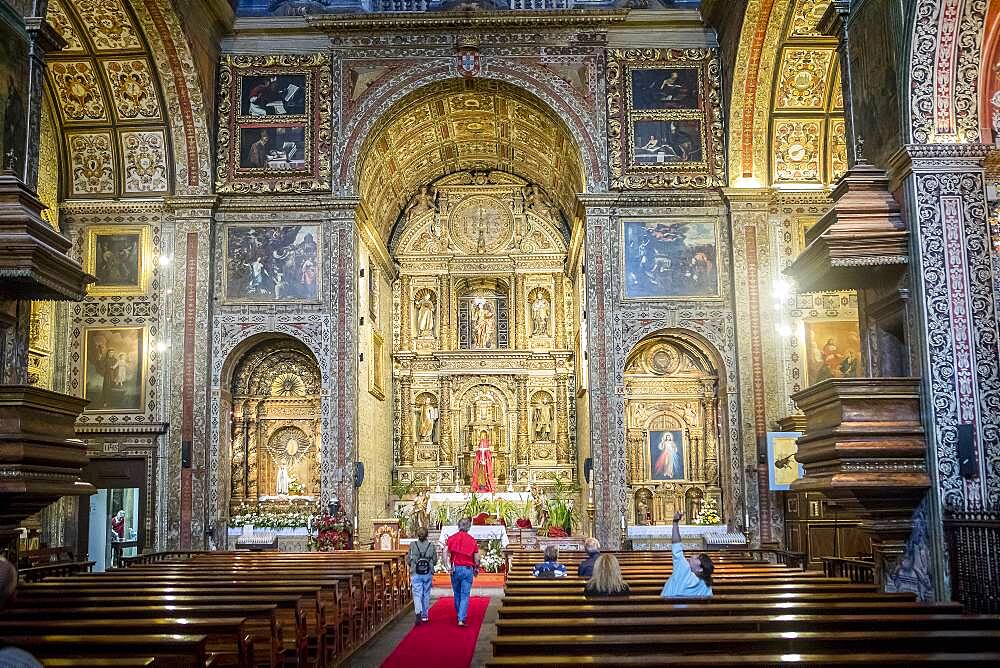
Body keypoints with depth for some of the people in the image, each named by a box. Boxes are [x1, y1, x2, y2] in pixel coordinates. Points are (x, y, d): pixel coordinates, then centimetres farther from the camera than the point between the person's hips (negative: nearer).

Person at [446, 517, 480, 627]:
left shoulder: (451, 538, 0)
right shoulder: (472, 540, -3)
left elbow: (447, 555, -9)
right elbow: (477, 559, -1)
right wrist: (476, 570, 14)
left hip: (455, 569, 2)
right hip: (468, 569, -2)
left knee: (457, 594, 17)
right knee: (465, 596, 0)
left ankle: (459, 616, 29)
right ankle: (461, 619, -9)